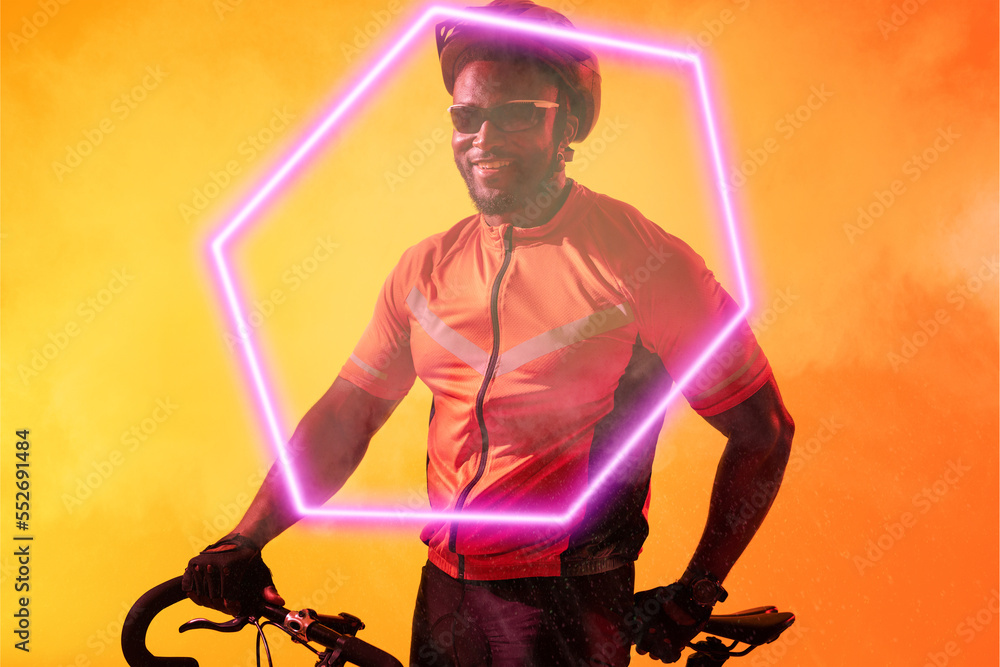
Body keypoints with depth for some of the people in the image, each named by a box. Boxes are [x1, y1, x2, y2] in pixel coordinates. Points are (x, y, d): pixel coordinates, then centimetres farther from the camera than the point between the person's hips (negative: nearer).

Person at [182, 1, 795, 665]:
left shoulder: (645, 262, -12)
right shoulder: (427, 268, 3)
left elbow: (764, 429, -7)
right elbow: (345, 415, 4)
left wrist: (698, 591, -7)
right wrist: (244, 541, -7)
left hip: (569, 605, -5)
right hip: (445, 590, 5)